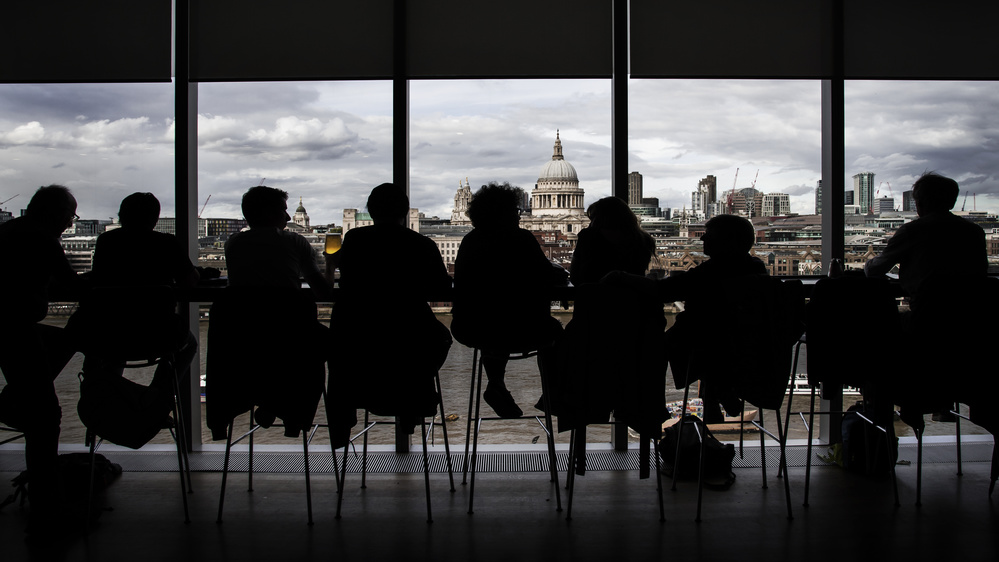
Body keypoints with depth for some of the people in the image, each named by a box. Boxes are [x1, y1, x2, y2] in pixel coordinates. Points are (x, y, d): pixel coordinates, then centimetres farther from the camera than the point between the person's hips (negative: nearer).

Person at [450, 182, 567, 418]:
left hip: (469, 331, 5)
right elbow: (550, 278, -2)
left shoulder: (470, 240, 6)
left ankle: (496, 385, 35)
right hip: (516, 333, -5)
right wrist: (561, 273, 22)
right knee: (553, 328, 25)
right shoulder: (521, 239, -8)